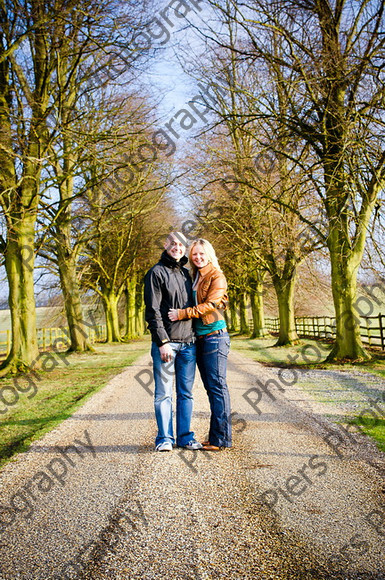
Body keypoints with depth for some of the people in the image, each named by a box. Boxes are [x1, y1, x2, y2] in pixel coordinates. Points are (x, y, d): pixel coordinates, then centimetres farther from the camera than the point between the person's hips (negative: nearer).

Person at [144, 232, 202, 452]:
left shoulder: (186, 273, 17)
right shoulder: (157, 273, -2)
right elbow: (153, 311, -9)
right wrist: (162, 342, -16)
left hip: (188, 343, 6)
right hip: (166, 342, -6)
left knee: (186, 392, 10)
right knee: (164, 393, 1)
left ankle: (185, 436, 19)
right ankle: (165, 438, 11)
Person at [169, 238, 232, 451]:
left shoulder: (217, 277, -5)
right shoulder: (194, 277, 18)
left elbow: (210, 305, -16)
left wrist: (183, 313, -19)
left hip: (214, 336, -8)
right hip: (199, 338, 8)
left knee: (217, 386, -6)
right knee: (211, 387, 10)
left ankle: (221, 438, -1)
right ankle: (216, 436, 17)